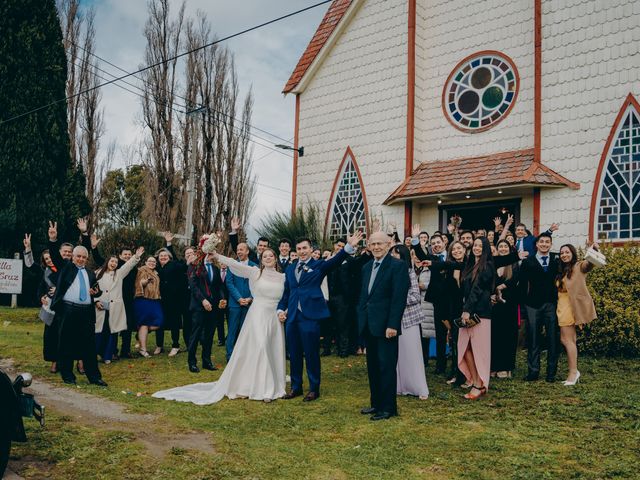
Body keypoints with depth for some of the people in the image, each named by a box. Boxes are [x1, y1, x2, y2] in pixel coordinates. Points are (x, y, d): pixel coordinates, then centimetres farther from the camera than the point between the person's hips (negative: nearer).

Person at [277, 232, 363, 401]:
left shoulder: (318, 265, 2)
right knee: (294, 354, 12)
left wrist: (349, 247, -30)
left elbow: (335, 260, -15)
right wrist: (281, 309, 6)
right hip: (291, 317, 5)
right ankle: (296, 387, 26)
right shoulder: (290, 269, 14)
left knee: (311, 354, 2)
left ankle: (314, 389, 15)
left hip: (310, 316, -5)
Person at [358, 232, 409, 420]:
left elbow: (399, 298, -15)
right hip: (368, 325, 7)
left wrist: (392, 325, -19)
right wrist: (360, 320, 11)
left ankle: (388, 407, 9)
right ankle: (376, 403, 26)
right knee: (372, 366, 14)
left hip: (385, 325, -7)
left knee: (387, 367, -1)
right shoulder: (367, 267, 14)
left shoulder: (397, 266, -9)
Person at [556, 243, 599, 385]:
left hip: (571, 306, -7)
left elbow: (590, 263, -22)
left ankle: (573, 372, -3)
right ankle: (573, 372, 15)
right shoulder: (560, 270, 17)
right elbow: (557, 288, 13)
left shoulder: (579, 267, -1)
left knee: (567, 339, -8)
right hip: (562, 306, 7)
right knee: (568, 340, 9)